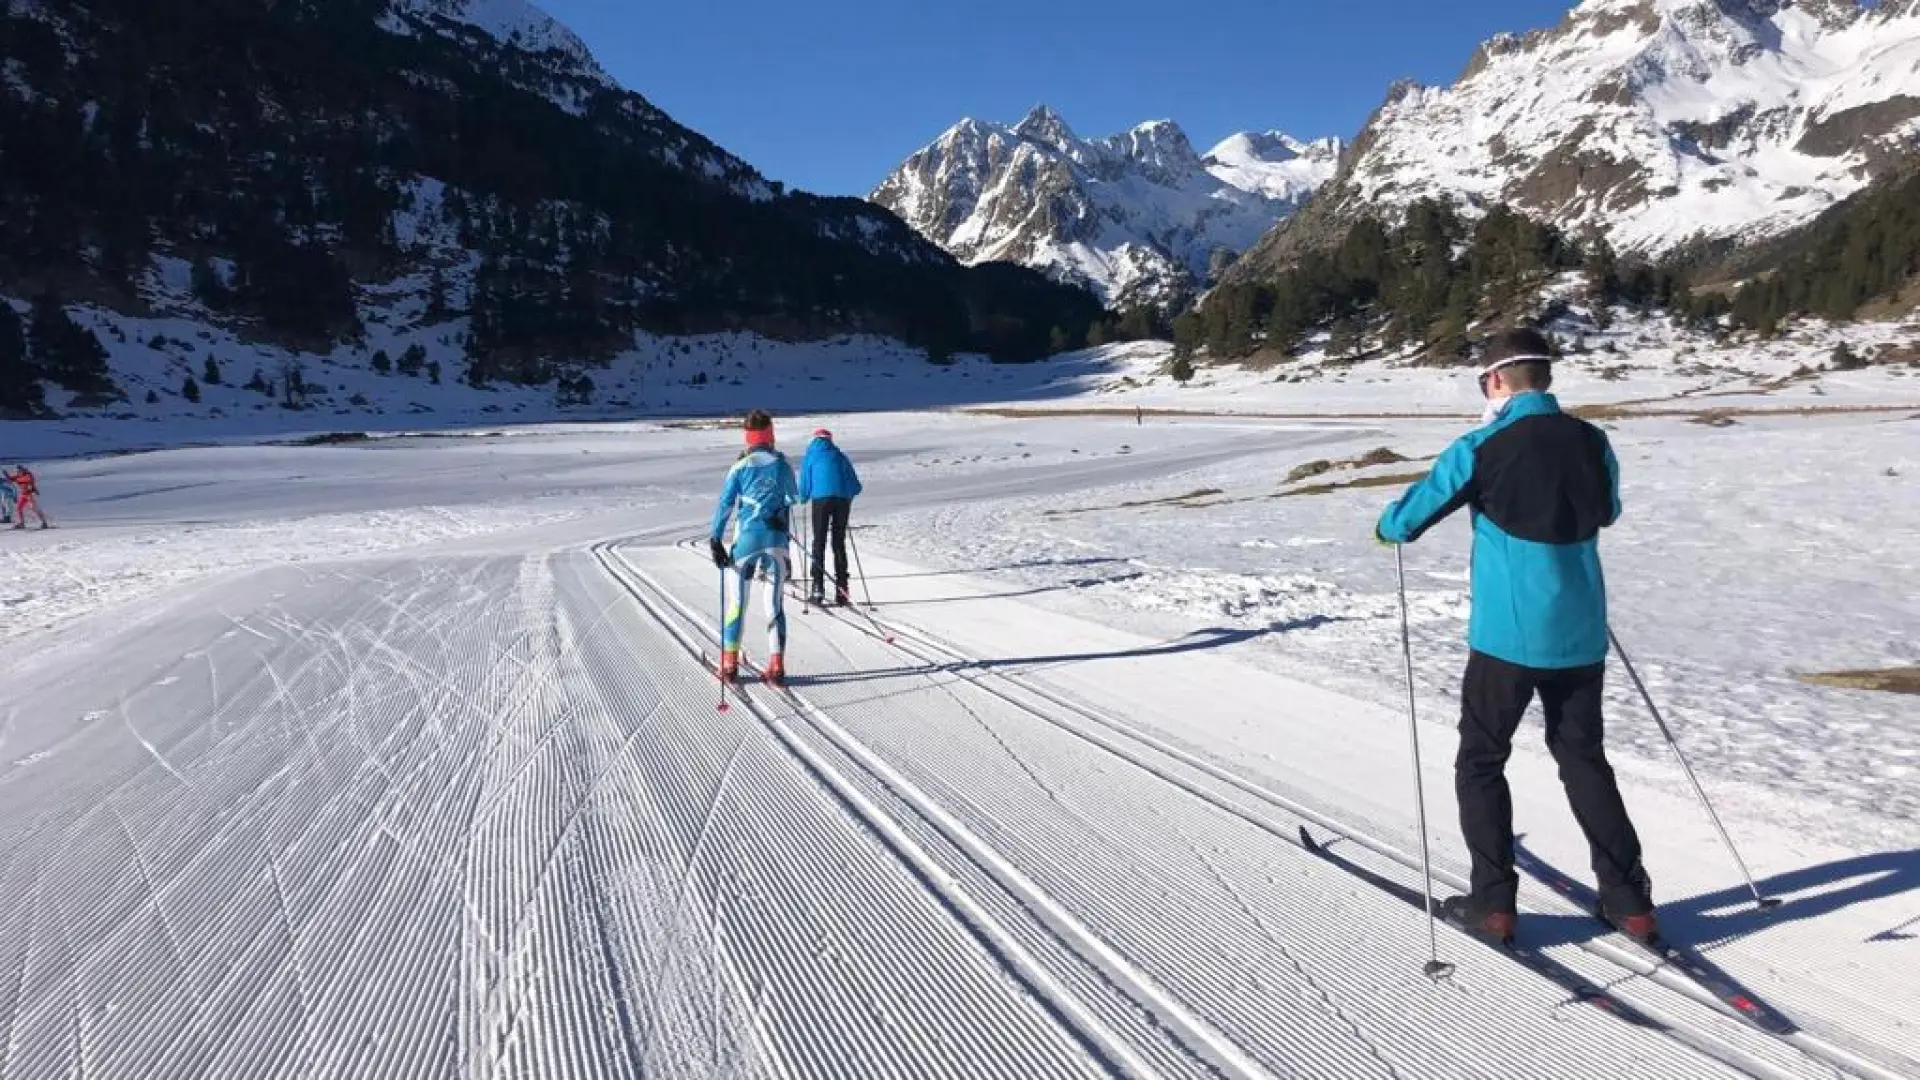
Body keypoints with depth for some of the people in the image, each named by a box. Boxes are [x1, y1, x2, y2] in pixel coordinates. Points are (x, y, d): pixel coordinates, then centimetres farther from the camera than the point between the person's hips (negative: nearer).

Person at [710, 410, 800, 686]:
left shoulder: (740, 467, -3)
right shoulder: (783, 464, 2)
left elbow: (725, 505, -5)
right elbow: (793, 499, 15)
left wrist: (716, 540, -1)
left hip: (746, 540, -1)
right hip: (776, 540, 1)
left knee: (738, 600, 7)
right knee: (775, 603, 4)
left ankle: (729, 664, 8)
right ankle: (776, 666, 0)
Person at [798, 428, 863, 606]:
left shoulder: (810, 455, 16)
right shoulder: (839, 455, 21)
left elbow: (804, 486, 10)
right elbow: (856, 487, 16)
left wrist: (804, 498, 29)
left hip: (821, 498, -2)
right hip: (842, 499, 2)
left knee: (819, 543, 3)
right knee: (839, 543, 9)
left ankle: (818, 588, -4)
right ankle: (841, 590, 7)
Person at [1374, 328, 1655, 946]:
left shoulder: (1483, 449, -12)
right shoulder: (1593, 443, 3)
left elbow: (1408, 518, -4)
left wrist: (1387, 527, 18)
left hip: (1508, 636, -5)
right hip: (1581, 635, 5)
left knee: (1481, 761, 10)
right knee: (1583, 758, 19)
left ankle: (1493, 901, 12)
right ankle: (1628, 899, 21)